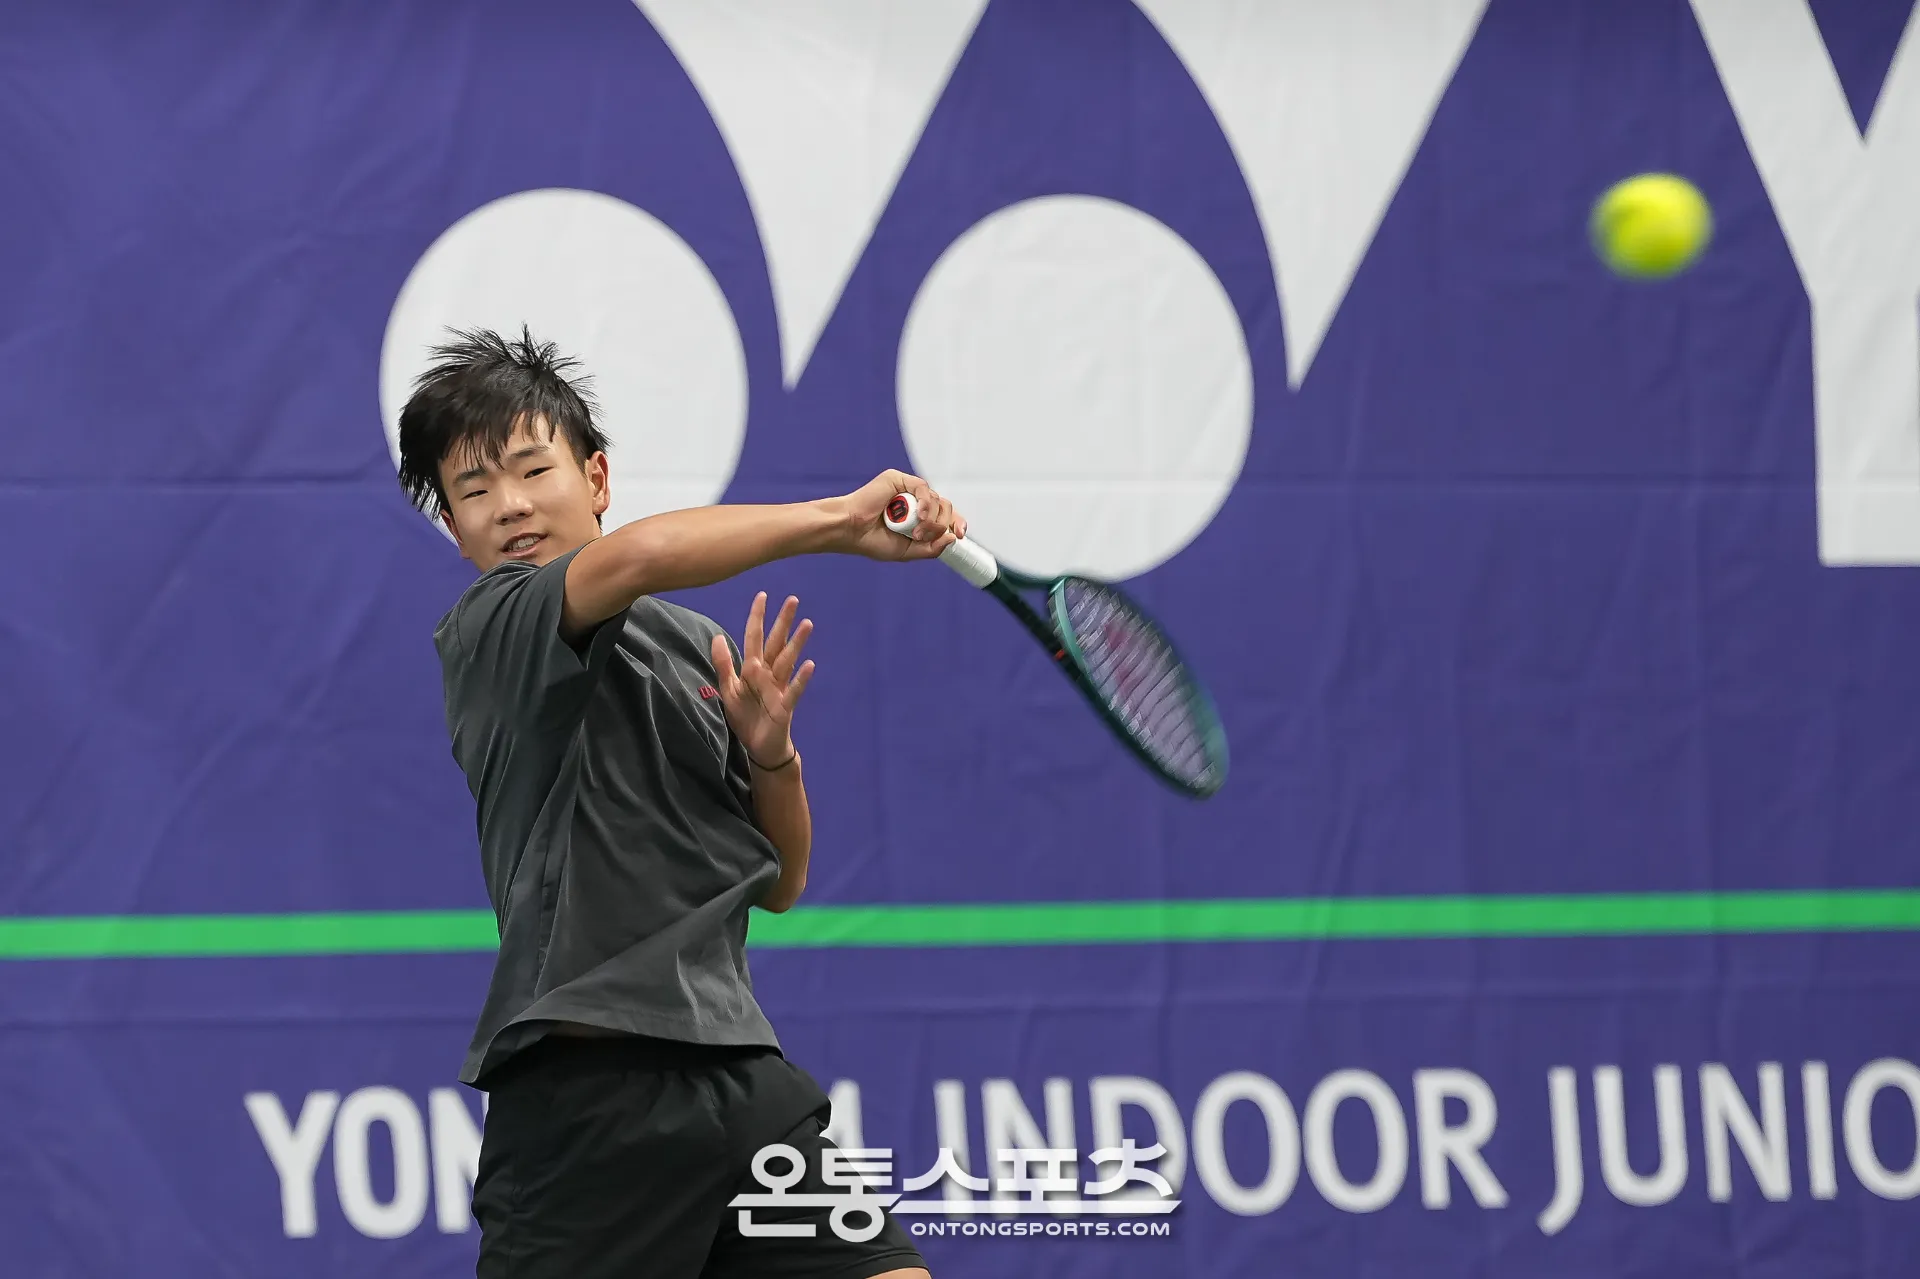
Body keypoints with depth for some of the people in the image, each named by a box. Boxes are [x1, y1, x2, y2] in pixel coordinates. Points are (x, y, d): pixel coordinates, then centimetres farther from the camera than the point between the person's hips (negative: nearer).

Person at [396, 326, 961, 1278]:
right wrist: (838, 521, -17)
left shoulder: (698, 650, 18)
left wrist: (770, 753, 1)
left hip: (738, 1071, 6)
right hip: (590, 1089, -6)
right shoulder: (488, 631, -3)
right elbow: (631, 557, -25)